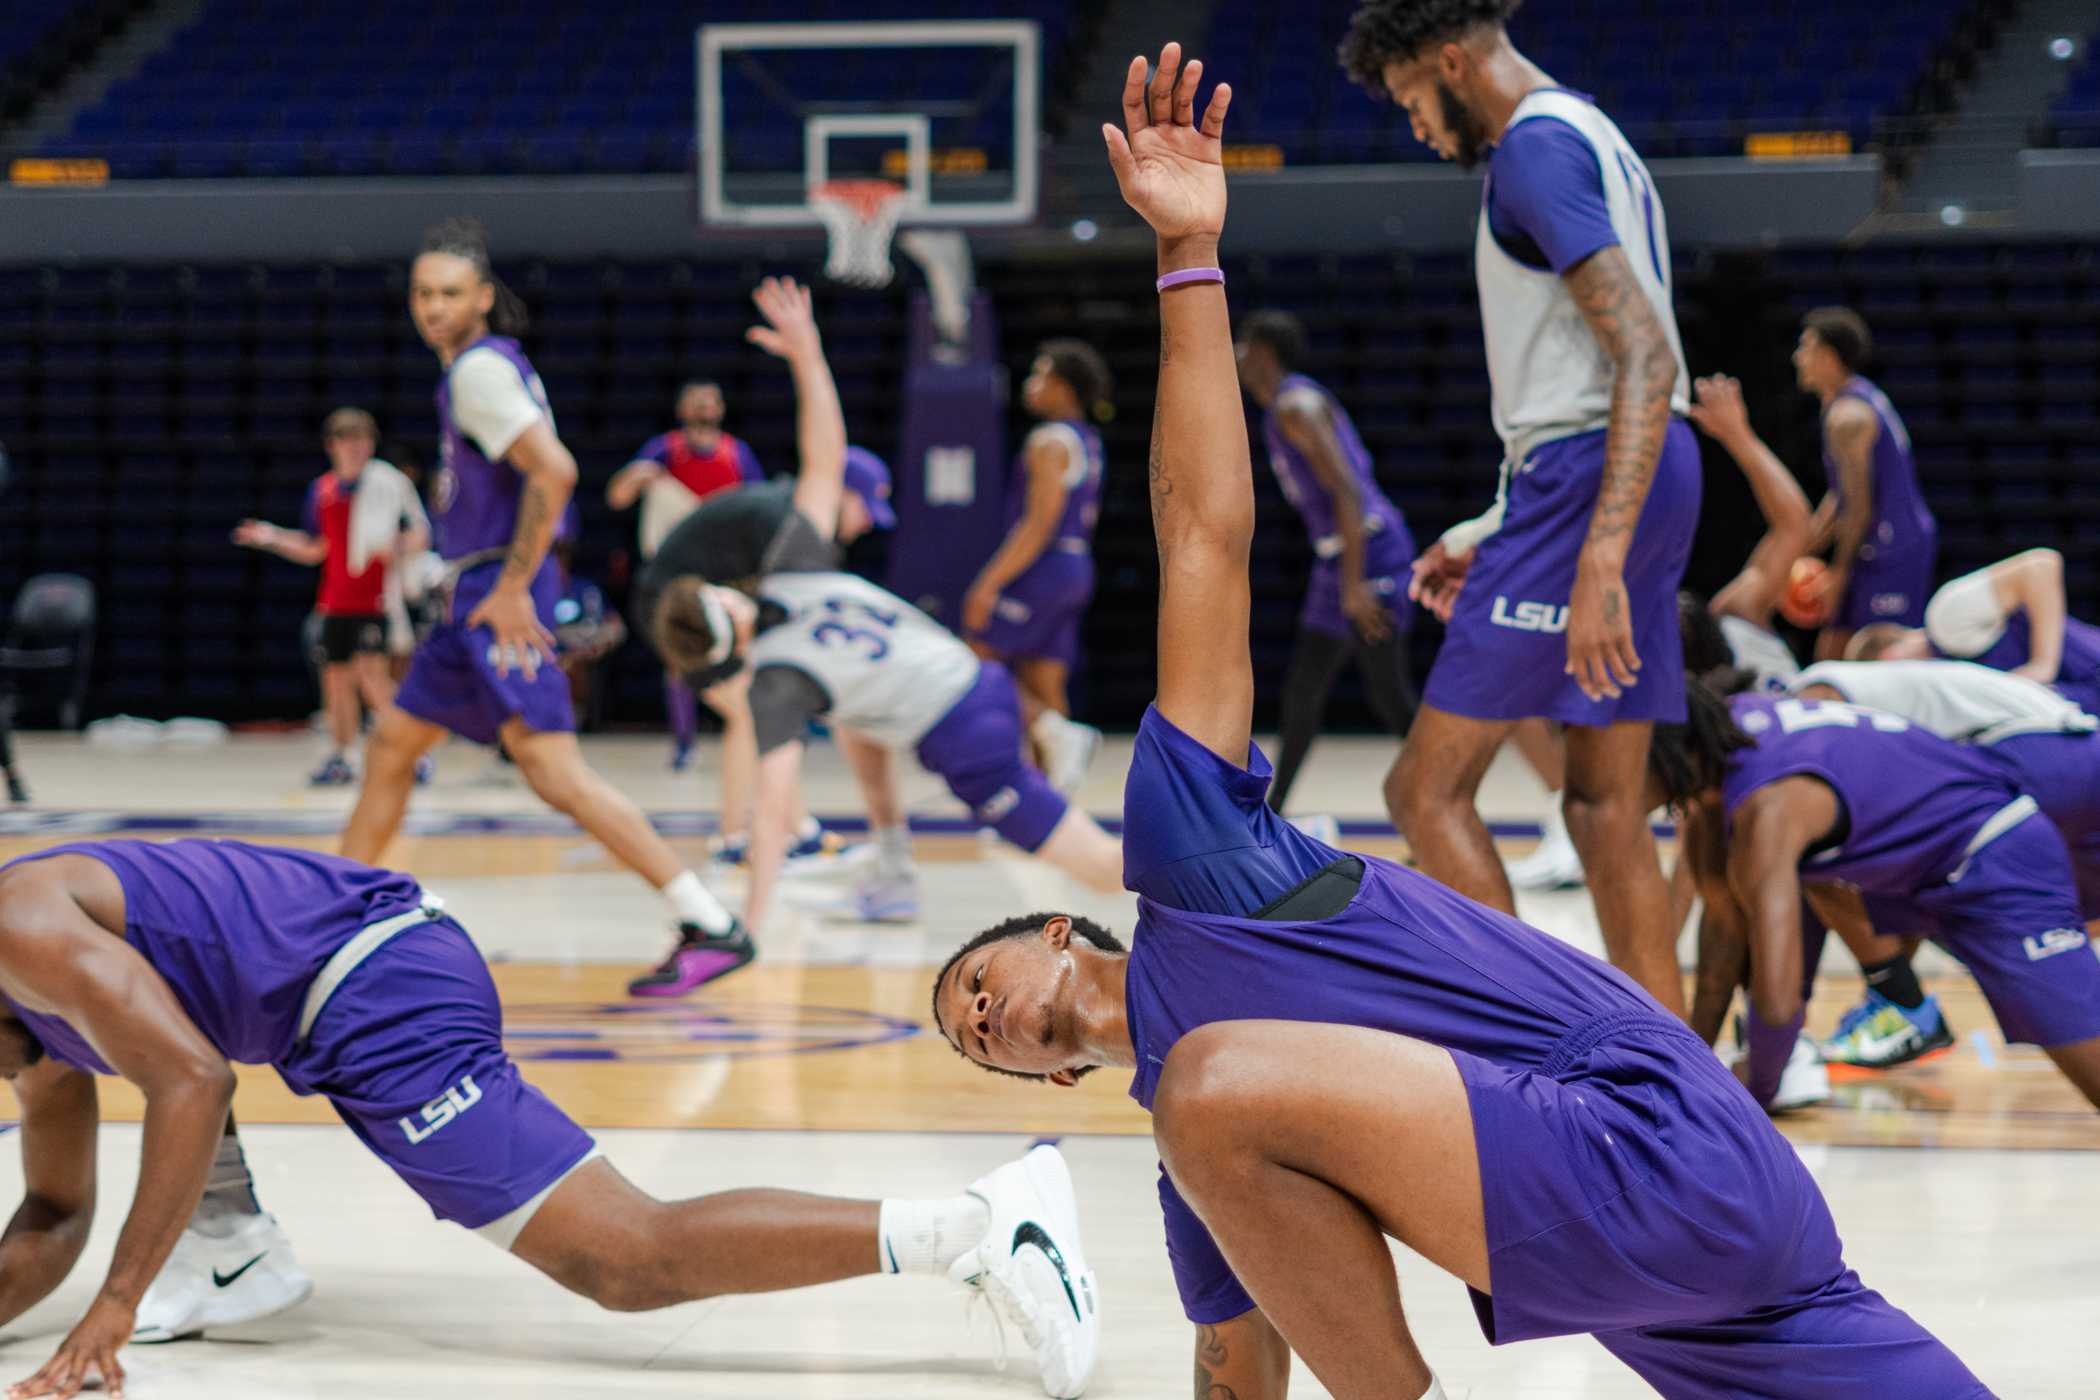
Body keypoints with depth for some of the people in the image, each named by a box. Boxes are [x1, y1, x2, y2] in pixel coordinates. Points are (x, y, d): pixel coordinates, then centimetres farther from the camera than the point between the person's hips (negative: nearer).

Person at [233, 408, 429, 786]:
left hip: (376, 599, -5)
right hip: (335, 602, 5)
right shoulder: (322, 490, 10)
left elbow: (420, 534, -3)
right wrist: (272, 538, 7)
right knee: (336, 678, 8)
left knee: (371, 673, -15)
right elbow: (315, 550, 18)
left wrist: (398, 549, -23)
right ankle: (340, 759, 18)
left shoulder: (388, 481, -4)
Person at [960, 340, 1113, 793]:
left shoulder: (1050, 441, -14)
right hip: (1076, 569, 9)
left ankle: (1057, 735, -16)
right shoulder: (1086, 441, 15)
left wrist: (990, 582, -21)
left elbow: (1039, 523, -20)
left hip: (1043, 569, -9)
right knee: (1043, 689, 9)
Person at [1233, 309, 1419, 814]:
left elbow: (1347, 491, -21)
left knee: (1391, 700, -10)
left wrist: (1353, 583, -24)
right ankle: (1272, 813, 26)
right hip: (1338, 554, 10)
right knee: (1301, 691, 16)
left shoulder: (1296, 406, -14)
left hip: (1368, 550, -10)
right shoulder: (1287, 407, 17)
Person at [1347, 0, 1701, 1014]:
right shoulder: (1594, 138, 21)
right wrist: (1492, 539, 26)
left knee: (1427, 789, -5)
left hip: (1591, 478, -10)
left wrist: (1598, 562, -29)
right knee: (1603, 804, 12)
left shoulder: (1536, 146, -11)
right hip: (1633, 482, 10)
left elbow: (1647, 356, -22)